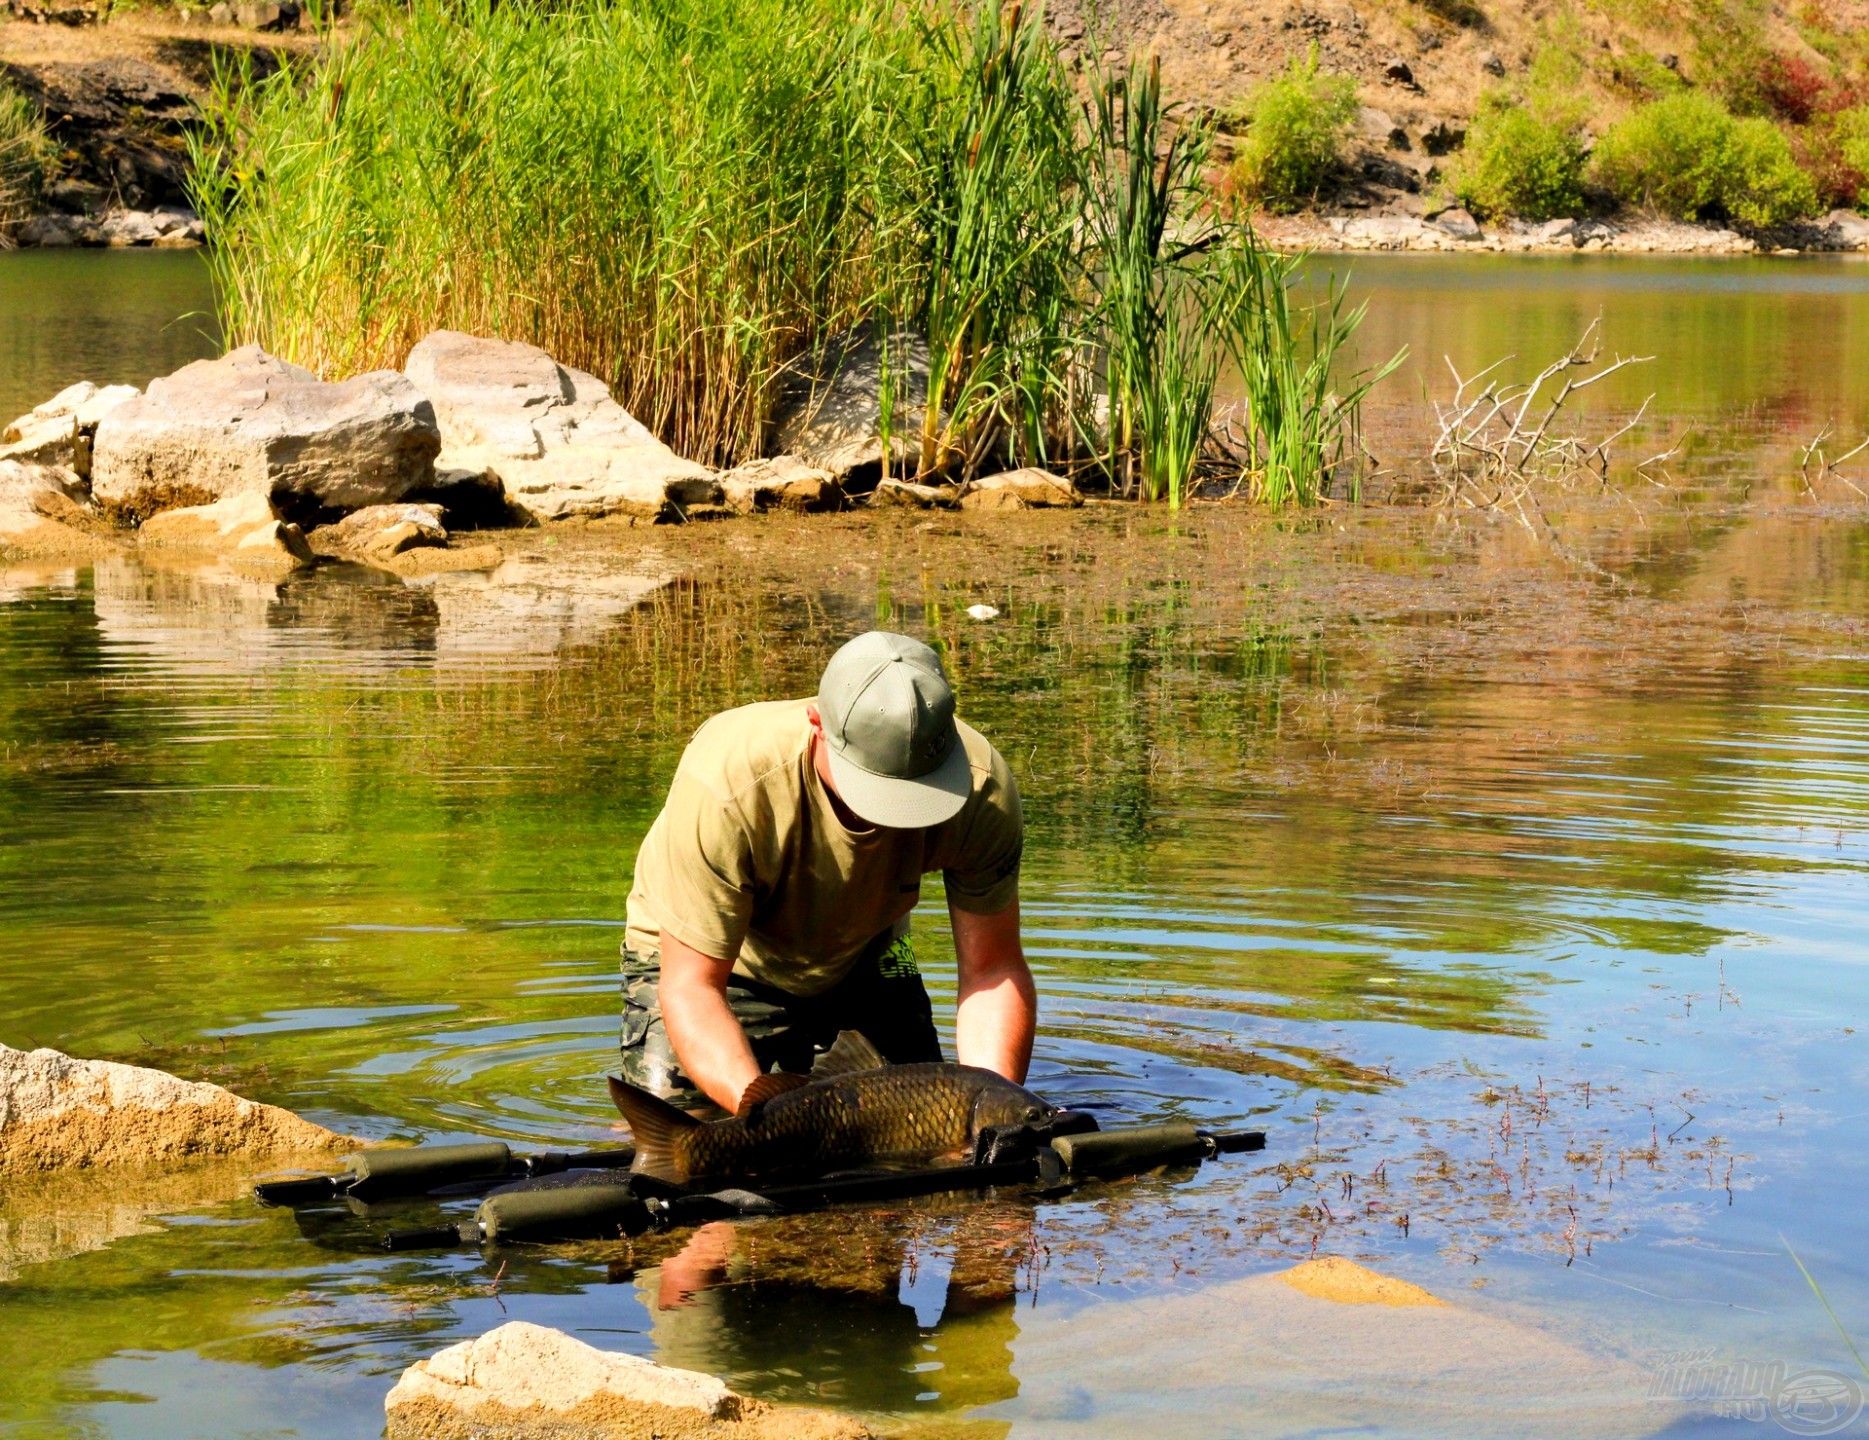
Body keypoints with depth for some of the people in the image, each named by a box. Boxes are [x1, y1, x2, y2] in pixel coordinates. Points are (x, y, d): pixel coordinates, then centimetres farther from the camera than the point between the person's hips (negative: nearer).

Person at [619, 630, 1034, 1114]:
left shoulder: (982, 787, -30)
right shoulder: (728, 783, -41)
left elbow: (992, 968, -21)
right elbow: (690, 986, -37)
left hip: (859, 960, 3)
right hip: (699, 952, -3)